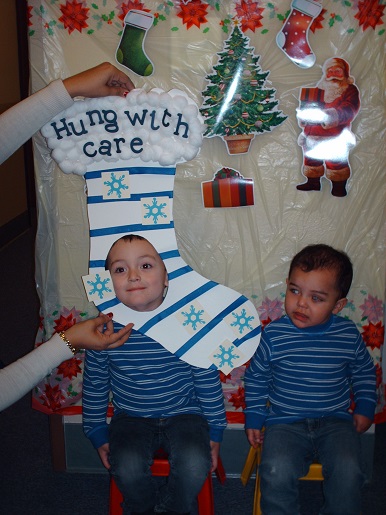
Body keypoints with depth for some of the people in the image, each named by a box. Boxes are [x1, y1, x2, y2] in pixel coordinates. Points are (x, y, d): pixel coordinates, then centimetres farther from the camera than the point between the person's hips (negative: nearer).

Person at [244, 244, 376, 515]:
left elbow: (365, 371, 16)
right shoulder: (274, 334, -8)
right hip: (285, 423, -1)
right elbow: (256, 377, 5)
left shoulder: (349, 335, -3)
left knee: (348, 471, -22)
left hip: (336, 421, 2)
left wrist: (365, 408, 9)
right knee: (277, 472, -25)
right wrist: (254, 418, 5)